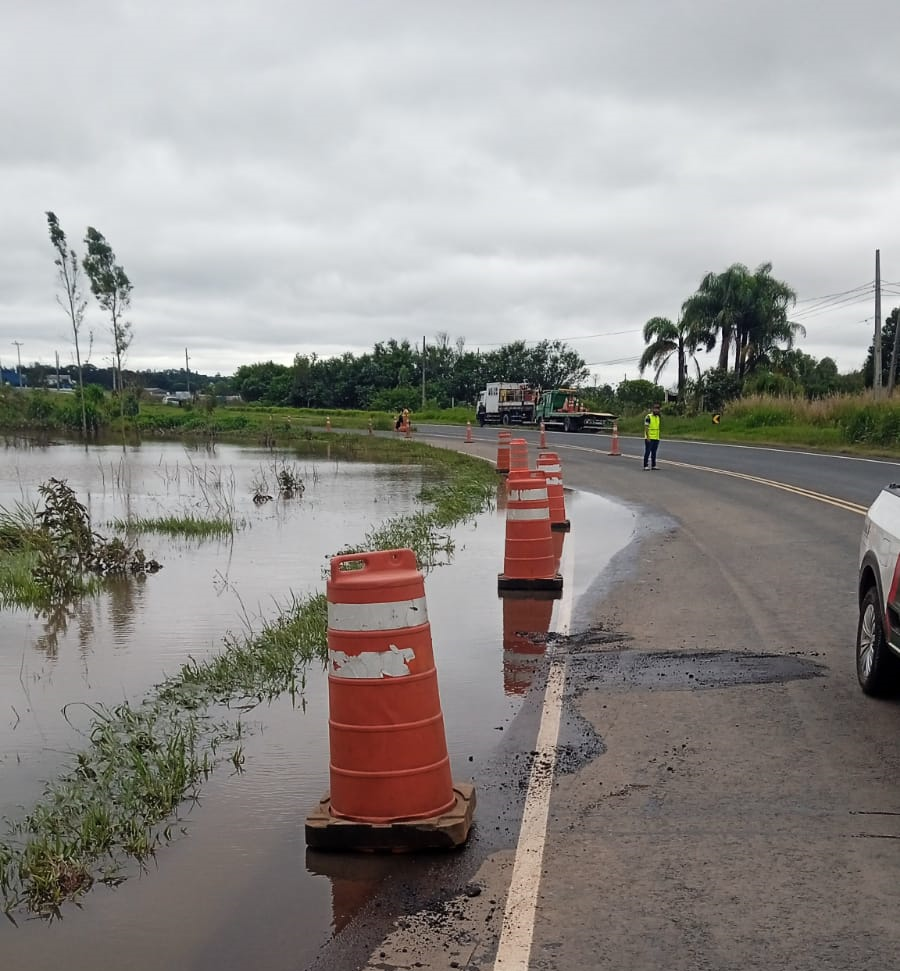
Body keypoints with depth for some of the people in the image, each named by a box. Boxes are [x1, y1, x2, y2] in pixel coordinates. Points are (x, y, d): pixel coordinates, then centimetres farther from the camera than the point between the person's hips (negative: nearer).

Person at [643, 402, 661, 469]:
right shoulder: (648, 417, -10)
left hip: (656, 438, 7)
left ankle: (653, 465, 15)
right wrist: (648, 437, -19)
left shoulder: (658, 417, 13)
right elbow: (646, 428, -14)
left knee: (654, 452, 10)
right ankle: (645, 466, -1)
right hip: (649, 438, -7)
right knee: (647, 452, -4)